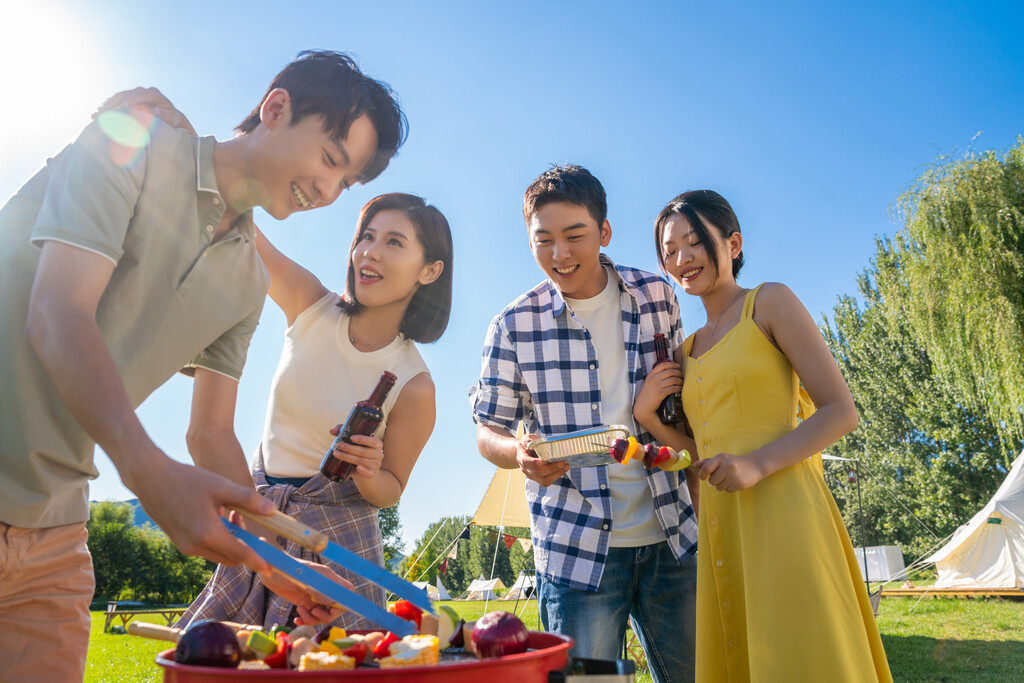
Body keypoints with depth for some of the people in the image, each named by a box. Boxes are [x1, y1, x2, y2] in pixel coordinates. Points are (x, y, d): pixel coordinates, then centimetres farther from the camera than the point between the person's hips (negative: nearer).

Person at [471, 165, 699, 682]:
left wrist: (700, 498, 9)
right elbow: (488, 430, 2)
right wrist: (519, 453, -21)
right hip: (576, 548, -2)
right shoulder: (514, 326, -5)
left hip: (670, 539, 3)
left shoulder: (656, 297, 2)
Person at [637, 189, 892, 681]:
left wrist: (758, 464, -19)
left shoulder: (769, 302, 1)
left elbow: (841, 412, -6)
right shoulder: (687, 352, 19)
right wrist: (646, 415, 4)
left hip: (780, 511, -6)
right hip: (719, 530, 6)